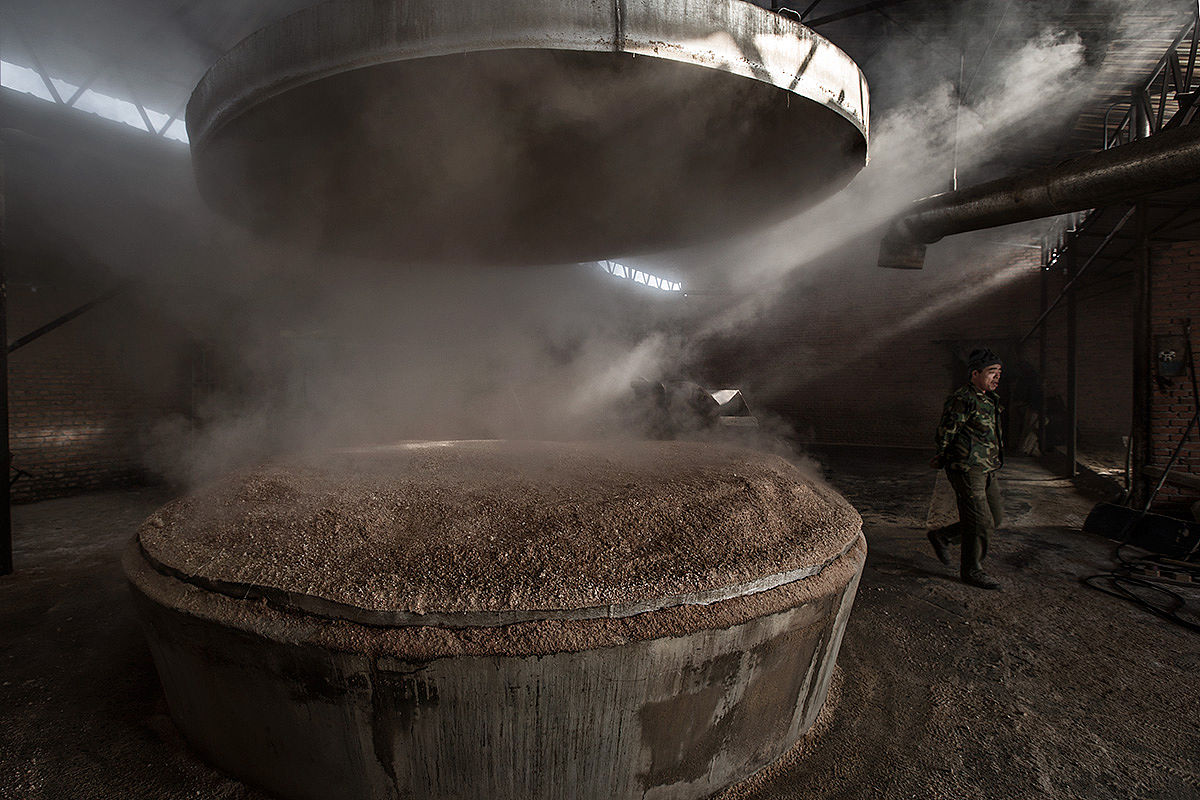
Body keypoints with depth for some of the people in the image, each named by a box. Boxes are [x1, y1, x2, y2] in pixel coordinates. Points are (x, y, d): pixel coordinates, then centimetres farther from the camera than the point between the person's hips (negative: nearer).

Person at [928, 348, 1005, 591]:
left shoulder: (990, 399, 13)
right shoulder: (963, 399, -16)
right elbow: (945, 434, -14)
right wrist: (943, 458, -1)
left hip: (989, 471, 9)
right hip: (968, 471, -9)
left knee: (992, 520, 13)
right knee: (979, 522, -2)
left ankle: (942, 537, 28)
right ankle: (972, 571, 15)